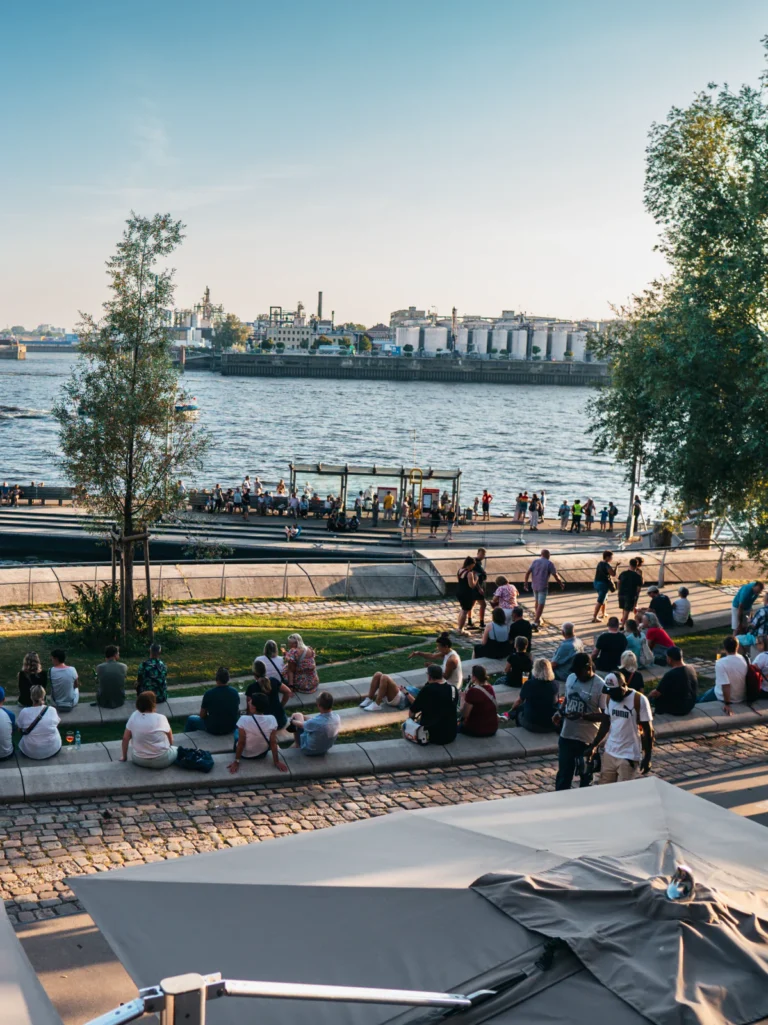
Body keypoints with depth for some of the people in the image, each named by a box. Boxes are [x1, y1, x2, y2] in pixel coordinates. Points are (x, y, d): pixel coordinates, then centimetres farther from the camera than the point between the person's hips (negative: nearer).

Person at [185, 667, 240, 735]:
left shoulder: (209, 693, -18)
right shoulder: (235, 692, -7)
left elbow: (202, 715, -7)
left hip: (214, 730, -4)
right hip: (231, 728, 4)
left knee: (190, 719, 21)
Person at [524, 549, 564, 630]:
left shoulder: (535, 561, 3)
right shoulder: (550, 563, -8)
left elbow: (527, 572, -3)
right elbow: (556, 576, -9)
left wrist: (526, 583, 4)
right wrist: (561, 584, 6)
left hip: (534, 585, 5)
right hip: (543, 587, -5)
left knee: (537, 601, 26)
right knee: (541, 605, -4)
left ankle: (537, 618, 42)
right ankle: (535, 623, -15)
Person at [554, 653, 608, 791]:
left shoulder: (600, 686, -16)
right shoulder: (571, 678, 2)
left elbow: (606, 715, -15)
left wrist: (583, 716, -26)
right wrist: (560, 713, -2)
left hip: (587, 739, -5)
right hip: (566, 735, 5)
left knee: (585, 775, 13)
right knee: (563, 774, 12)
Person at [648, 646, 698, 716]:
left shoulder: (670, 675, -27)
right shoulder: (691, 669, -6)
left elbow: (656, 693, -18)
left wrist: (649, 695, 5)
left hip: (676, 710, -7)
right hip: (690, 707, 7)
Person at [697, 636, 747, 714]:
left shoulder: (720, 663, -28)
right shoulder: (744, 659, -10)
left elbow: (725, 685, -31)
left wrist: (727, 704, -23)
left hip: (724, 697, -6)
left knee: (699, 701, 17)